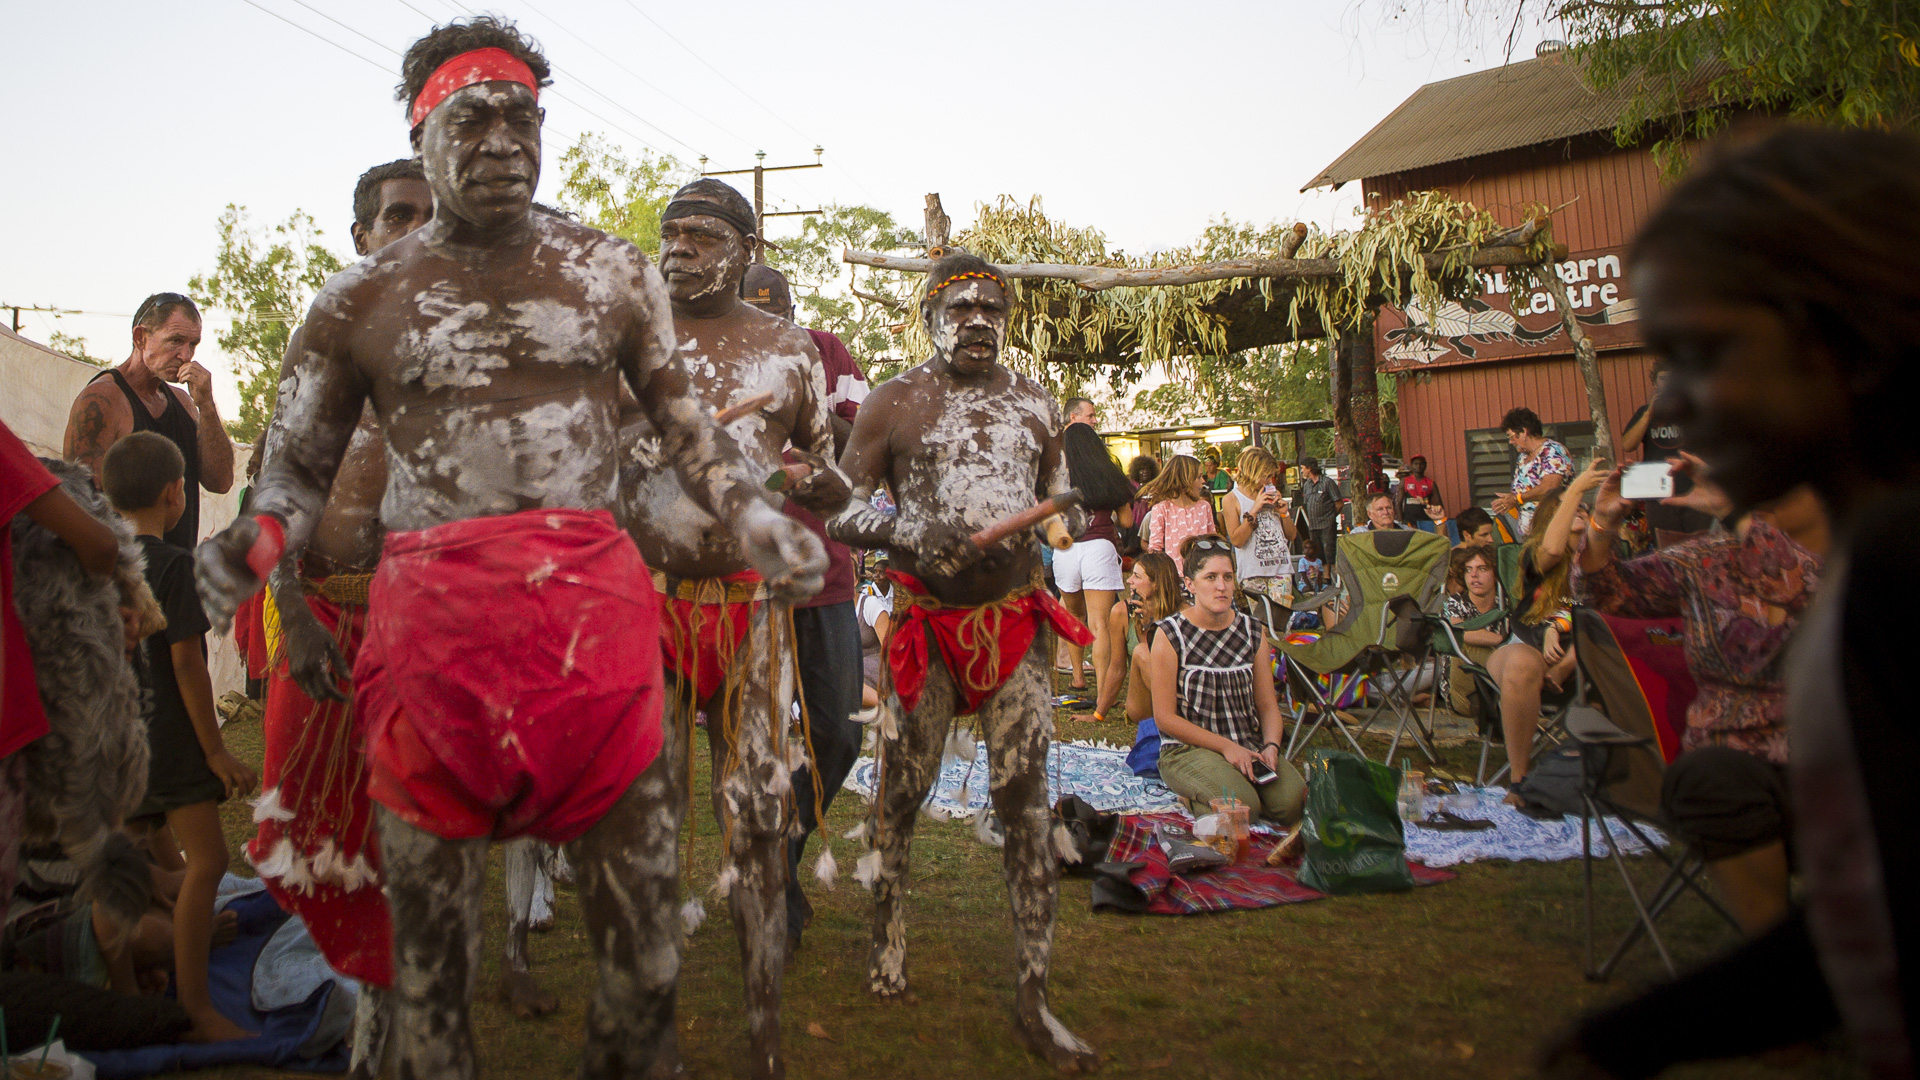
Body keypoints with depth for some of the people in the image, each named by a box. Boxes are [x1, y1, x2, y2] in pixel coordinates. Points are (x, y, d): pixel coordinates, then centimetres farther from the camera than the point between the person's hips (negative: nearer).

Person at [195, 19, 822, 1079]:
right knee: (429, 925, 8)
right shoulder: (360, 298, 10)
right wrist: (255, 539, -10)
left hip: (593, 605, 1)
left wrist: (752, 516, 6)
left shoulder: (611, 271, 13)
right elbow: (296, 468, 13)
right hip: (431, 616, 0)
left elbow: (680, 414, 22)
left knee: (644, 935, 2)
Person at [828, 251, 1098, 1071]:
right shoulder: (896, 402, 1)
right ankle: (886, 940, 31)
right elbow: (838, 510, -2)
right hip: (928, 624, -2)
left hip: (1016, 620, 2)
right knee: (901, 791, 7)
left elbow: (1067, 507, 20)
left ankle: (1032, 1001, 4)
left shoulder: (1034, 405, 12)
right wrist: (902, 533, -20)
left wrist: (1062, 520, -3)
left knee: (1028, 802, -3)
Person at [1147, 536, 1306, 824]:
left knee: (1291, 801, -22)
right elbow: (1165, 717, -8)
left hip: (1249, 745, 4)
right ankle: (1193, 798, 2)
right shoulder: (1171, 635, -6)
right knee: (1241, 804, -30)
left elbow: (1268, 705, 10)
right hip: (1188, 749, -4)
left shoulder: (1252, 632, 9)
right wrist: (1226, 747, -15)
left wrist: (1271, 746, -11)